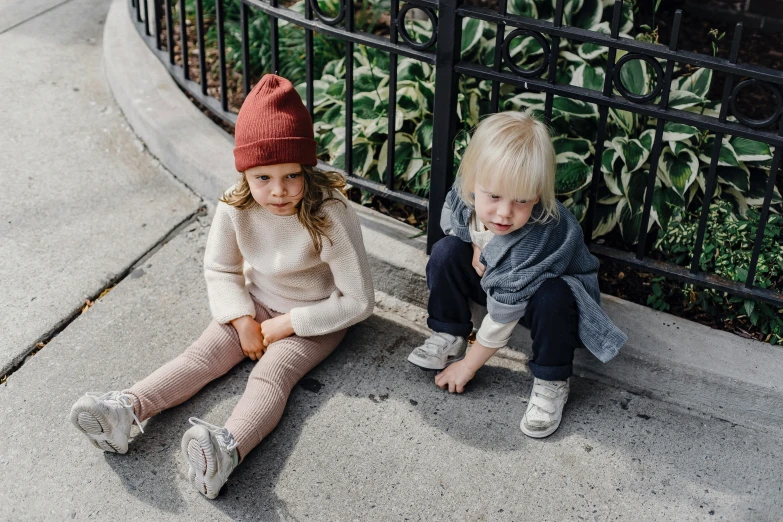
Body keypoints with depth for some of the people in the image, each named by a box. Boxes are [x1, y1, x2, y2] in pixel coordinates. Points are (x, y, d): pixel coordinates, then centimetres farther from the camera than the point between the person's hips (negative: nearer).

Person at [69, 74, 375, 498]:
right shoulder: (235, 208, -17)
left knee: (271, 373, -29)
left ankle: (227, 448, -54)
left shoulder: (331, 216, -30)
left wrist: (285, 324, -20)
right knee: (203, 354, -15)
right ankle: (126, 409, -30)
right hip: (256, 305, 5)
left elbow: (359, 302, -23)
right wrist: (243, 321, -14)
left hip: (314, 319, -5)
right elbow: (219, 269, 2)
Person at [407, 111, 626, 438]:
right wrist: (476, 246, -18)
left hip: (551, 291, -5)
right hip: (496, 279, 6)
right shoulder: (463, 196, -25)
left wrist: (467, 367, -20)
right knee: (446, 252, -14)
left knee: (551, 299, -38)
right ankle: (450, 337, 4)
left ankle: (551, 383, -14)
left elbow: (502, 317, -32)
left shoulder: (537, 239, -41)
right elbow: (452, 225, 4)